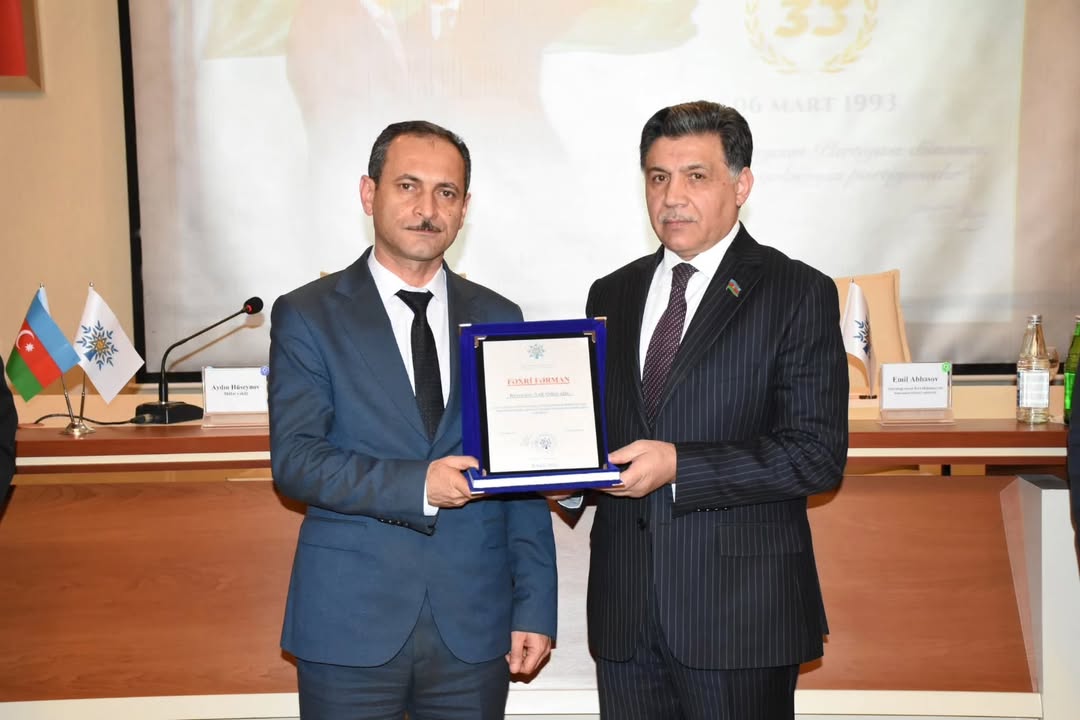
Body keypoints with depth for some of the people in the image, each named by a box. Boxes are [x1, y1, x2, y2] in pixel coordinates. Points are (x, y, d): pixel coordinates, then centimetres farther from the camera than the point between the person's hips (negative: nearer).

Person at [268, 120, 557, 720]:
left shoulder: (499, 319, 7)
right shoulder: (307, 316, 0)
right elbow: (293, 461, -9)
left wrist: (534, 606, 2)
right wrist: (416, 485, -21)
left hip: (474, 624, 3)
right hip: (351, 624, -2)